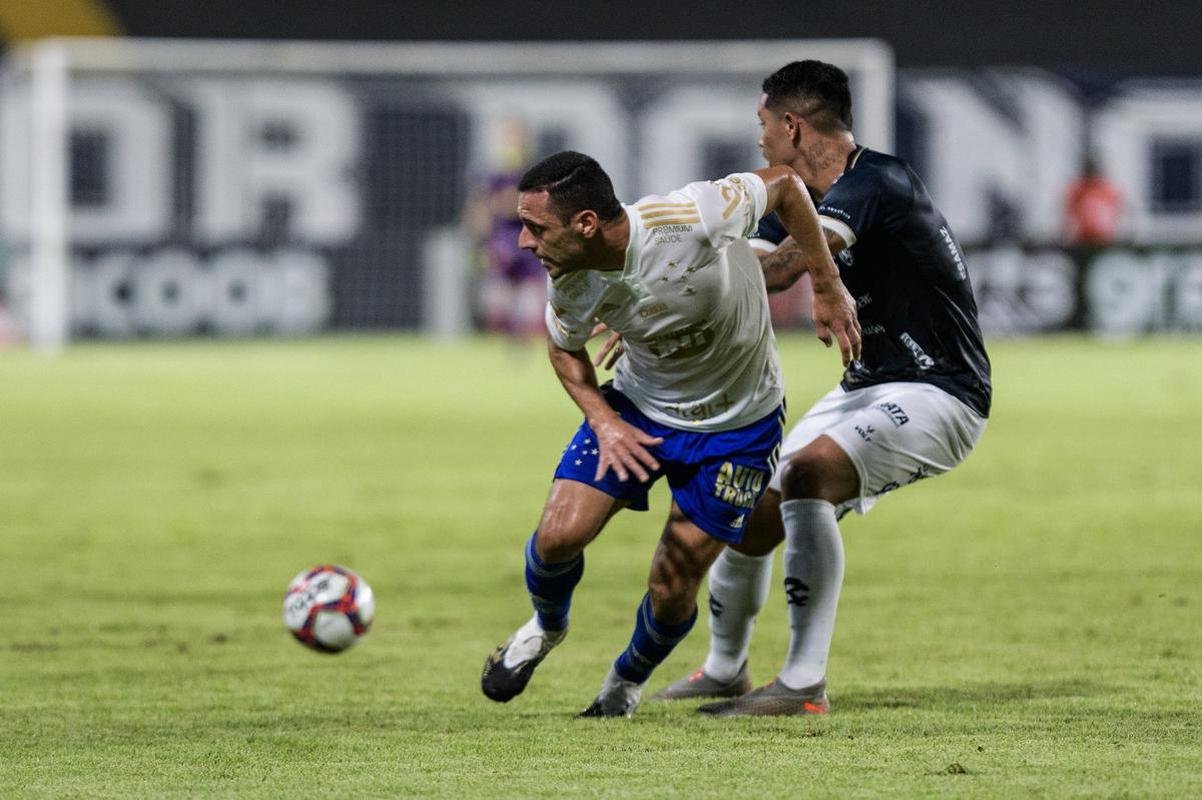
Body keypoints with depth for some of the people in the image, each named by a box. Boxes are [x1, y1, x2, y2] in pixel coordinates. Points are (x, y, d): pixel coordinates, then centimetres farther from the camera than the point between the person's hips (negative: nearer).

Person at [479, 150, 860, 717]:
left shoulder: (694, 219, -34)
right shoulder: (571, 286, -20)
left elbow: (783, 183, -15)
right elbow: (564, 348, 3)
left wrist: (827, 289, -10)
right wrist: (604, 422, -14)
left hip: (737, 425, -3)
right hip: (638, 408, 3)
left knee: (672, 592, -3)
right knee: (559, 535, -12)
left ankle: (629, 679, 31)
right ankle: (545, 627, 23)